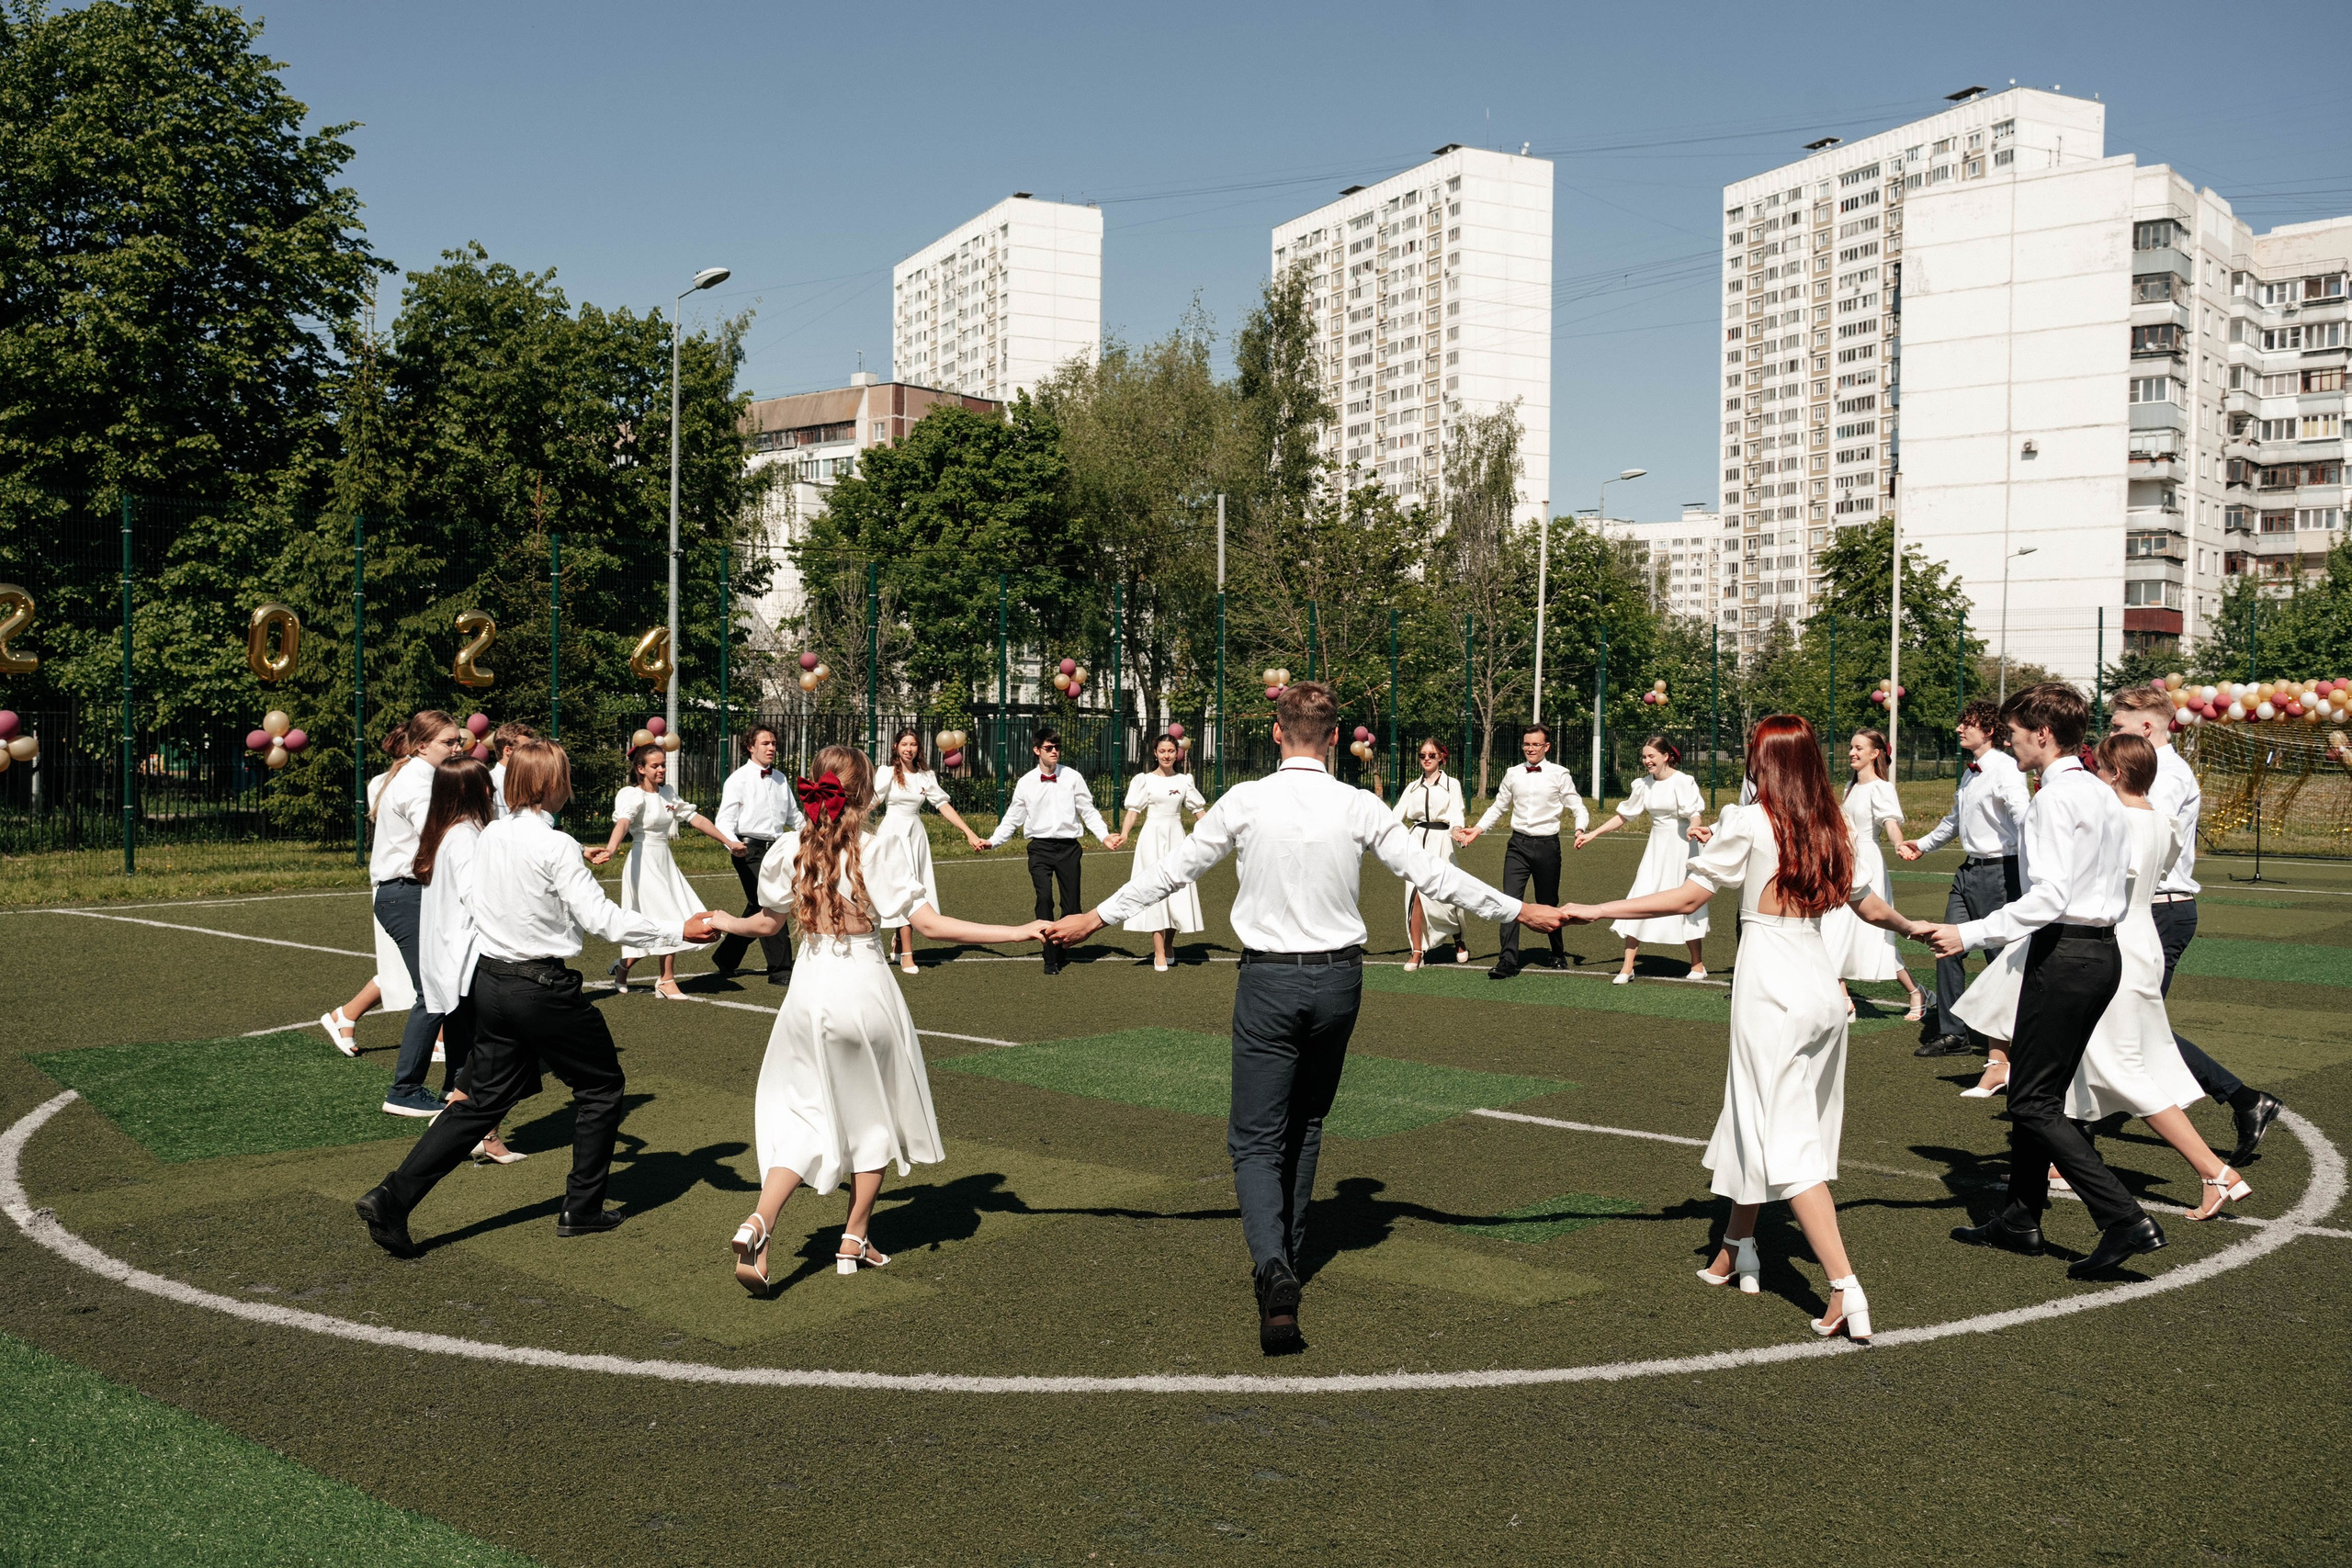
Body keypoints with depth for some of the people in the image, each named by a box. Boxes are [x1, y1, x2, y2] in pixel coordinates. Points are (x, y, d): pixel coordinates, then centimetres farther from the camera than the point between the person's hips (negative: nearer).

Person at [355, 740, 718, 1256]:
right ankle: (582, 1209, 17)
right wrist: (678, 930, -17)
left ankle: (393, 1197, 4)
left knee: (485, 1099, 14)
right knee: (601, 1084, 12)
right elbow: (601, 918, -19)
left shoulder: (490, 836, 3)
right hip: (544, 989, -7)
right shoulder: (557, 846, -17)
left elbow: (469, 898, 15)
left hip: (490, 981, 7)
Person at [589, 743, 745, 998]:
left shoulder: (668, 793, 11)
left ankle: (623, 966, 17)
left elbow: (696, 819, 15)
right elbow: (622, 822, -29)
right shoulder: (632, 795, -10)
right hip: (644, 861, -7)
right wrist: (610, 849, -48)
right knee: (667, 920, -8)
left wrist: (728, 842, 15)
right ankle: (666, 980, 3)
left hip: (666, 862, 7)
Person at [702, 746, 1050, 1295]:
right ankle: (855, 1240, 23)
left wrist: (725, 922, 34)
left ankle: (758, 1223, -11)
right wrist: (1017, 933, -12)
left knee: (803, 1112, 11)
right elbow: (930, 924, -14)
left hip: (809, 991, 3)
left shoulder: (790, 849, 0)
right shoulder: (874, 851, -11)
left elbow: (769, 924, 12)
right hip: (864, 988, -3)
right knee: (873, 1114, 16)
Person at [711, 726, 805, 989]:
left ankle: (726, 960, 29)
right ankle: (780, 971, -8)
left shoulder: (780, 778, 15)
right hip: (749, 849, -7)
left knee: (757, 909, 13)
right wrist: (732, 844, -29)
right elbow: (725, 819, -10)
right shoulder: (738, 779, -4)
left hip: (775, 847, 7)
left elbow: (793, 815, 26)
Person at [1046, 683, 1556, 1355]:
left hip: (1269, 979, -2)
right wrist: (1519, 910, 12)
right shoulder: (1359, 808, -5)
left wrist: (1096, 917, 15)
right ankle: (1285, 1260, 33)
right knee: (1305, 1127, 20)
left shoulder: (1246, 802, -8)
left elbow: (1171, 871, 1)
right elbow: (1432, 875, 0)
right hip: (1338, 978, 3)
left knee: (1257, 1139, 0)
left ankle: (1273, 1268, -23)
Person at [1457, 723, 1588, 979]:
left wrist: (1580, 829, -18)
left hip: (1547, 845, -2)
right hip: (1518, 845, 2)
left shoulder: (1559, 775, 0)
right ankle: (1508, 960, -10)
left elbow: (1576, 806, 2)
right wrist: (1477, 830, 7)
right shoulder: (1513, 775, 8)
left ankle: (1558, 954, 32)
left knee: (1547, 905, 10)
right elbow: (1497, 807, 18)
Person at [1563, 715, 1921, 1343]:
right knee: (1754, 1115, 20)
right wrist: (1913, 928, 42)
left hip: (1770, 985, -6)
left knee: (1786, 1139, -3)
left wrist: (1594, 910, -7)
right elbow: (1869, 906, 20)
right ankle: (1739, 1249, 32)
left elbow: (1687, 898, -10)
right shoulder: (1831, 829, 9)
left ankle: (1846, 1288, -10)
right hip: (1822, 981, 6)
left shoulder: (1748, 823, -8)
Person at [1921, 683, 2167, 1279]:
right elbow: (2125, 882, 19)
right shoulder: (2104, 794, 12)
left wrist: (1970, 934, -24)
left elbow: (2049, 895, -25)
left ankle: (2125, 1220, -10)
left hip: (2063, 955, -10)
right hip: (2102, 949, 10)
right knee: (2038, 1092, 17)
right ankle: (2021, 1219, 26)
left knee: (2035, 1102, -4)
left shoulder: (2054, 799, -17)